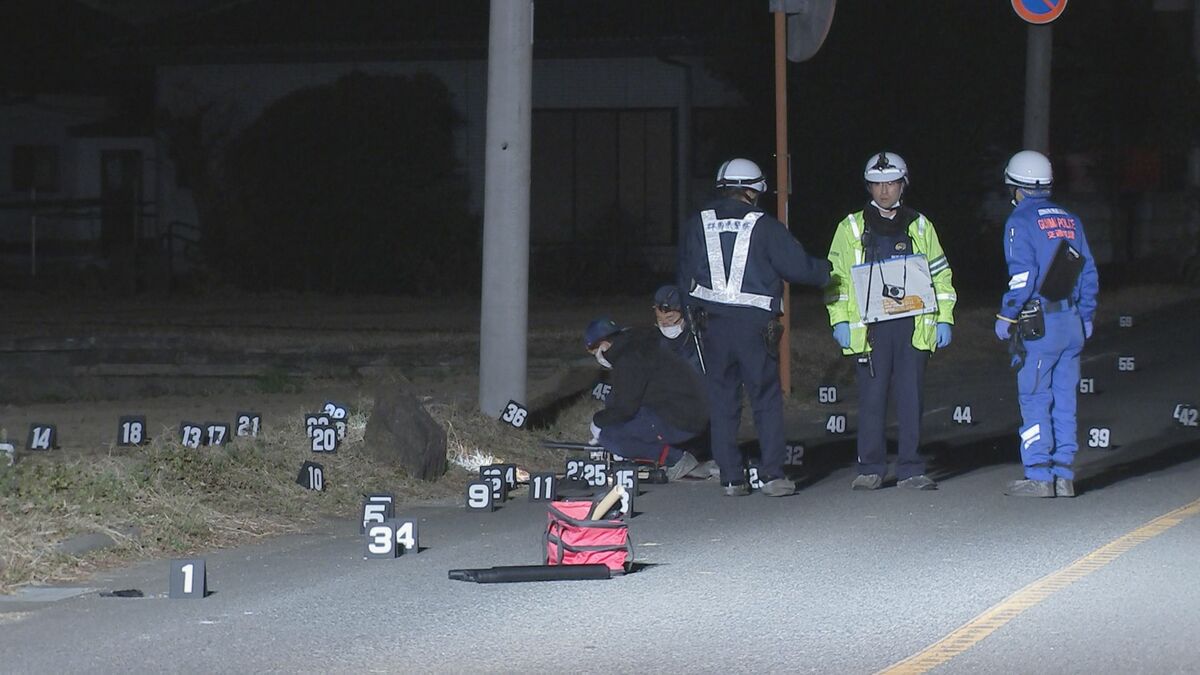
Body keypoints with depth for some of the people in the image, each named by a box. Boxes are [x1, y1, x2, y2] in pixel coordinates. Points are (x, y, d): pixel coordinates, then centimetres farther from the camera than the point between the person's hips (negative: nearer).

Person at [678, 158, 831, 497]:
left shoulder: (695, 227, 6)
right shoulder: (765, 227, -5)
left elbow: (685, 278, 12)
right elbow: (799, 266, -2)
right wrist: (827, 271, 16)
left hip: (714, 326, 3)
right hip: (755, 325, -3)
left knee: (722, 404, 8)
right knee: (767, 401, 5)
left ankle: (731, 478, 7)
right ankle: (772, 475, 0)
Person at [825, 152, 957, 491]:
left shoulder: (920, 226, 13)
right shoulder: (852, 227, 8)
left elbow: (940, 274, 15)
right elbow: (836, 276, 7)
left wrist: (943, 319, 6)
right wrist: (840, 320, -3)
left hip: (913, 325, 1)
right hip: (869, 326, -1)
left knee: (911, 399, 2)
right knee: (871, 398, -1)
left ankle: (911, 469, 8)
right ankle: (870, 469, 6)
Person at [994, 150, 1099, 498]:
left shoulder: (1021, 220, -7)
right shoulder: (1070, 219, 13)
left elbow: (1022, 276, -15)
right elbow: (1089, 273, 13)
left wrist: (1005, 317, -7)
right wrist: (1085, 318, 19)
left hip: (1038, 325, -6)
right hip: (1072, 323, 6)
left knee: (1034, 399, -3)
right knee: (1064, 400, 9)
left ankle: (1039, 476, -5)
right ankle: (1064, 476, 10)